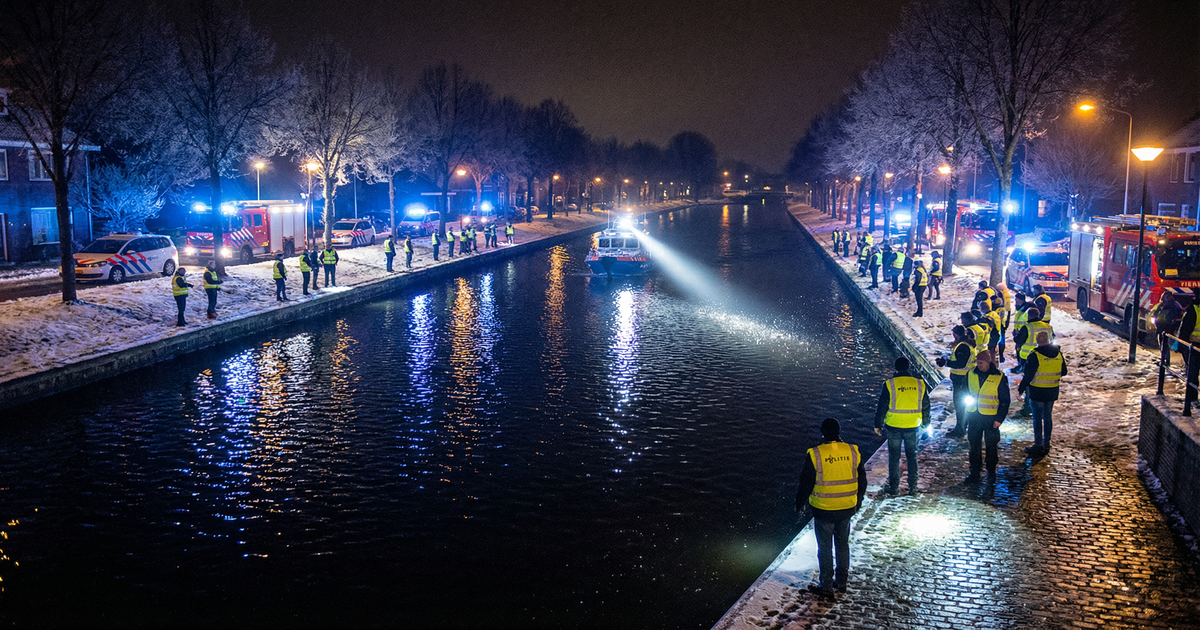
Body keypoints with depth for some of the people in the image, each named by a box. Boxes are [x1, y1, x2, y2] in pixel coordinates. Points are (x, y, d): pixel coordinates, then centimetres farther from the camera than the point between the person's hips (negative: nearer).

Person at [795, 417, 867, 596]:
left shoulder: (815, 454, -15)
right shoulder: (853, 452, -3)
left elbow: (806, 483, -8)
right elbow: (862, 481, 7)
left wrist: (800, 504, 7)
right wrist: (857, 502, 22)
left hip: (823, 509, -4)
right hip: (847, 508, 4)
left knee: (825, 548, 9)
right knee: (843, 545, 18)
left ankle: (825, 585, 18)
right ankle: (841, 582, 28)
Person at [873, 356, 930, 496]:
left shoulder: (889, 384, -10)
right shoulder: (920, 384, -1)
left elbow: (881, 407, -6)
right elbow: (925, 406, 9)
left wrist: (878, 425, 5)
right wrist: (925, 423, 23)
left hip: (894, 426, -2)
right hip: (912, 426, 3)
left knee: (894, 456, 9)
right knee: (912, 455, 16)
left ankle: (894, 487, 14)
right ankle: (913, 487, 21)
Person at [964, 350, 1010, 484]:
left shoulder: (999, 377, -10)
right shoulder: (971, 375, 1)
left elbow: (1005, 400, -5)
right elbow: (966, 392, 16)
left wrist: (1000, 418, -9)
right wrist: (968, 400, -5)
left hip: (991, 418, -3)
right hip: (974, 416, 3)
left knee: (991, 447, 10)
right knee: (974, 446, 9)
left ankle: (991, 473, 25)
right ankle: (974, 473, 19)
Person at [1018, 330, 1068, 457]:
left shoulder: (1035, 355, -17)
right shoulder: (1058, 353, 0)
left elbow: (1028, 375, -15)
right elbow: (1063, 372, 10)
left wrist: (1021, 389, -3)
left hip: (1037, 392, -5)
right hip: (1052, 392, 6)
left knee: (1037, 418, 2)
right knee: (1048, 417, 15)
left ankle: (1038, 446, 5)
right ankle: (1046, 444, 23)